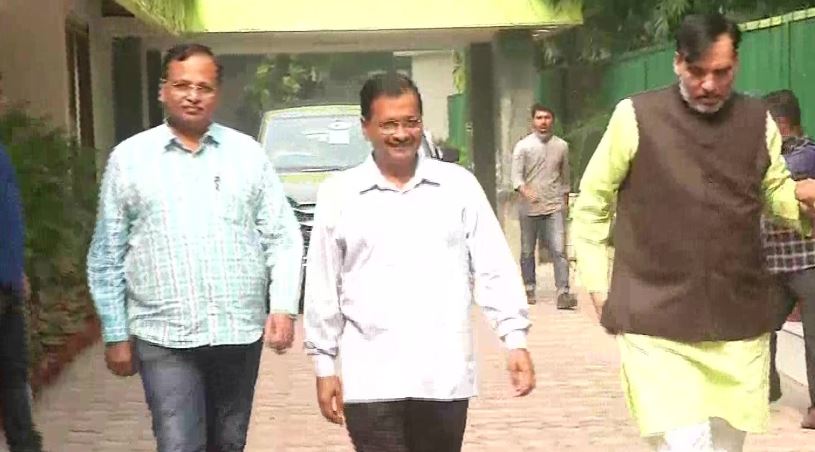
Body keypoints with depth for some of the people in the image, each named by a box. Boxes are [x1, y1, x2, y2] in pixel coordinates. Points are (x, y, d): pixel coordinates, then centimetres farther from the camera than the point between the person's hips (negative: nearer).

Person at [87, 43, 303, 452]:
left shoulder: (248, 153, 5)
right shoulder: (128, 158, 2)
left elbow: (283, 237, 5)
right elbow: (107, 257, 4)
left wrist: (283, 306, -7)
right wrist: (115, 335, 2)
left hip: (240, 332, 2)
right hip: (164, 337, -2)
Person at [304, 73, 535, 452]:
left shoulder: (459, 185, 3)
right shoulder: (338, 194, 2)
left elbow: (494, 267, 3)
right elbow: (323, 288, 5)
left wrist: (515, 339, -4)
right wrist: (324, 365, 4)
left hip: (445, 375, 1)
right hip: (371, 380, -1)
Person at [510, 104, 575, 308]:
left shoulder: (562, 146, 7)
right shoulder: (523, 146, -1)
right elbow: (516, 175, -9)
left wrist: (565, 201, 20)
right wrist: (525, 190, -28)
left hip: (554, 207, 1)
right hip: (529, 208, -1)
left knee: (559, 250, -10)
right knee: (527, 251, 9)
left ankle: (563, 293, -14)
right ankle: (529, 289, 23)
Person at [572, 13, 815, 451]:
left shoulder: (758, 121, 6)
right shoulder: (635, 117, -4)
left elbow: (776, 193, 15)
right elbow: (591, 202, 4)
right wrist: (598, 284, 0)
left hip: (739, 322, 4)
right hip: (656, 322, -4)